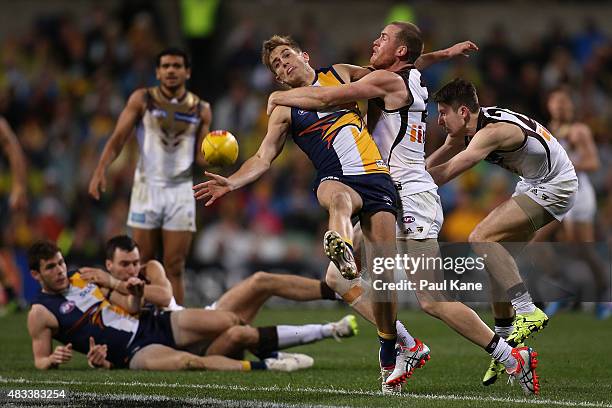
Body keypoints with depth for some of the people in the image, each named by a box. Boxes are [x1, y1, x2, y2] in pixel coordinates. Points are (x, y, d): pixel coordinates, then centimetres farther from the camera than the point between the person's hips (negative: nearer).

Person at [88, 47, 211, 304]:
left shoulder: (201, 110, 6)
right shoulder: (142, 100, 1)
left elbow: (201, 157, 9)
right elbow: (118, 138, -3)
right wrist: (101, 169, -17)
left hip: (180, 190, 1)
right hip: (147, 187, -1)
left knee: (174, 268, -1)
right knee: (144, 265, 0)